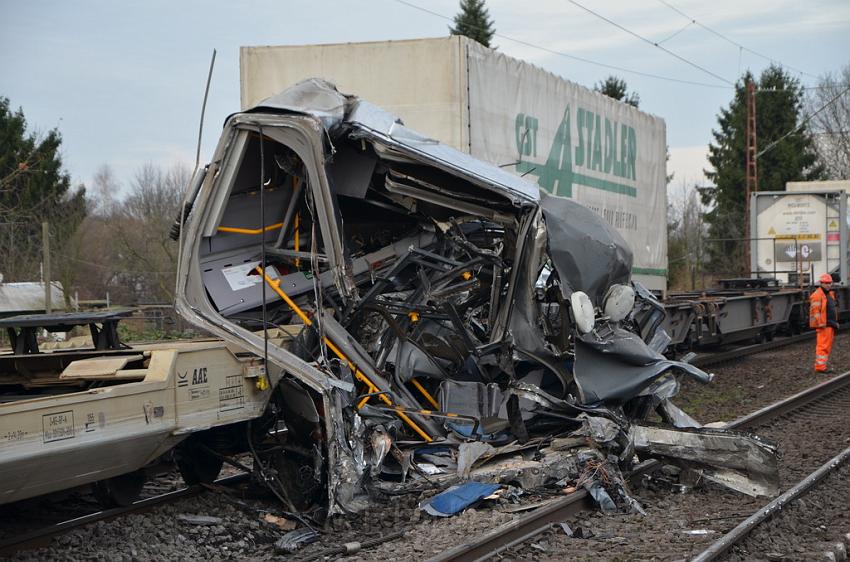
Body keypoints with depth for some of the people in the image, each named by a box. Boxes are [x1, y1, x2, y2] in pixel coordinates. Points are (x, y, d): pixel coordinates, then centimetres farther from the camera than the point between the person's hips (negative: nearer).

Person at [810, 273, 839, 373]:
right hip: (823, 325, -10)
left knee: (828, 346, 13)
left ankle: (824, 365, 19)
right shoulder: (817, 295, -13)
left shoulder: (830, 294, 19)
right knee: (823, 345, -11)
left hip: (830, 325, 10)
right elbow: (815, 311, -19)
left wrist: (835, 322, 23)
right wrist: (820, 324, -23)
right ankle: (820, 366, -11)